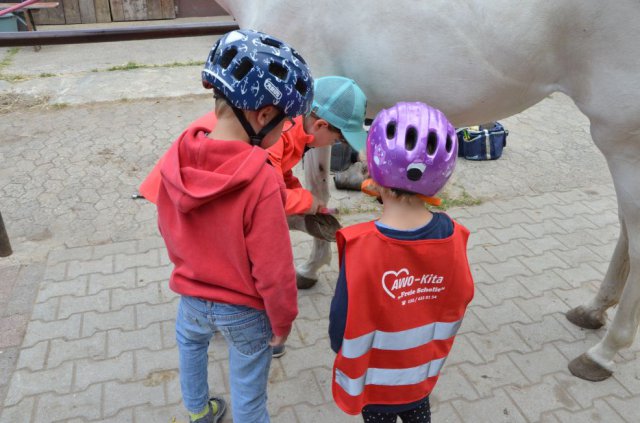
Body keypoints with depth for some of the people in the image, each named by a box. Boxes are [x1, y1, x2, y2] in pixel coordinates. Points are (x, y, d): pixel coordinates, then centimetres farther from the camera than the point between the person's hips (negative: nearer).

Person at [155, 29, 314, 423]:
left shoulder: (177, 157, -14)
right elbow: (273, 269, -25)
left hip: (192, 294, 6)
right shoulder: (262, 181, -32)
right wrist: (283, 320, -6)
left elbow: (168, 229, 1)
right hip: (246, 310, -5)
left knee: (189, 338, 37)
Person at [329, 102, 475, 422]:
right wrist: (431, 350, 11)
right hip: (423, 371, 4)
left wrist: (343, 353, -1)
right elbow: (457, 306, -6)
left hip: (376, 380, -3)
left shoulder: (362, 248, -35)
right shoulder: (451, 237, -21)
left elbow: (346, 326, -23)